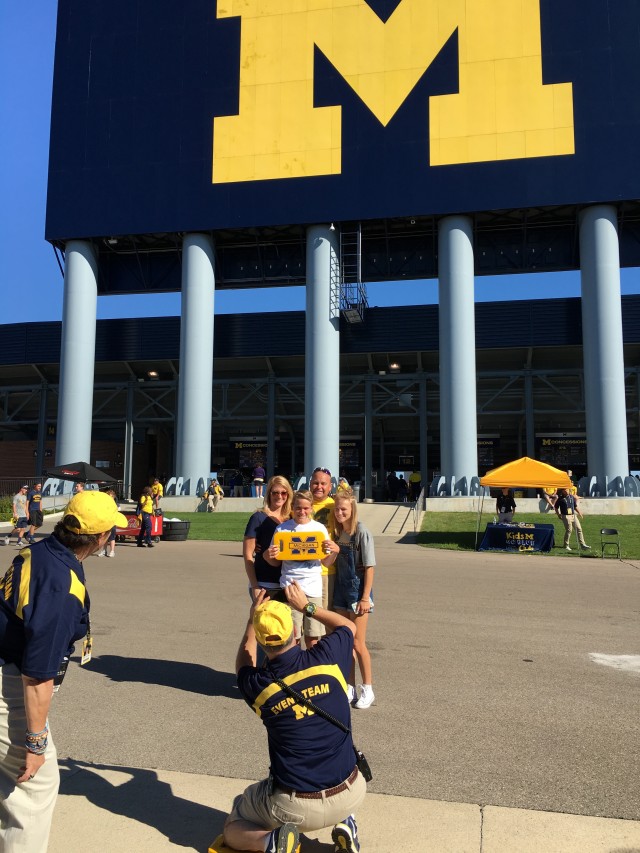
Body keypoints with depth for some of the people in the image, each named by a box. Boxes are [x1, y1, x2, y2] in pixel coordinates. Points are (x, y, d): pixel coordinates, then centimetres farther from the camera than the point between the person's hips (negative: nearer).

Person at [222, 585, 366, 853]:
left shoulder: (257, 684, -12)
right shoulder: (324, 658, -14)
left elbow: (243, 664, 17)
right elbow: (348, 625, 11)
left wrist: (252, 620, 22)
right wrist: (306, 606, 20)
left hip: (294, 807, -2)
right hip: (350, 795, 2)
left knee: (232, 830, 24)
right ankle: (344, 822, 11)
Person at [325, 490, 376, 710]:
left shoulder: (361, 532, -14)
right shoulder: (336, 532, 4)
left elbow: (369, 567, -13)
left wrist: (365, 598, -15)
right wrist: (334, 550, -6)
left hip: (358, 590, -6)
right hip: (341, 590, 6)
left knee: (357, 642, -1)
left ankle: (367, 690, 16)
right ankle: (350, 689, 23)